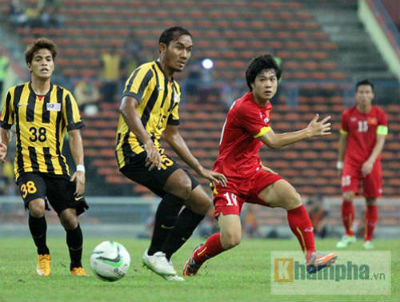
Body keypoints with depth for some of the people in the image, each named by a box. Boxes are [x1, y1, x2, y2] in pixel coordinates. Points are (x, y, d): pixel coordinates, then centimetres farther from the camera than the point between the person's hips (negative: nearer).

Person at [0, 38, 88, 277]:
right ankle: (43, 254, 0)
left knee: (70, 218, -8)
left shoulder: (63, 97, 3)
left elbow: (75, 134, 1)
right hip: (27, 165, -1)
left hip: (57, 166, 1)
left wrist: (80, 169, -10)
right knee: (37, 207, -27)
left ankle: (77, 266, 18)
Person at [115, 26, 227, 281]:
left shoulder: (174, 88, 22)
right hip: (134, 148, -9)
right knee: (182, 183, -31)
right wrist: (148, 143, -36)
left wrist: (200, 169, 24)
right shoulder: (147, 73, -6)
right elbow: (127, 106, -24)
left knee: (202, 202, 1)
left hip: (154, 153, 9)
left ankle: (163, 257, 6)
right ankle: (155, 253, -20)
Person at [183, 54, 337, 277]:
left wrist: (259, 165, 16)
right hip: (229, 177, -7)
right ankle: (196, 258, 12)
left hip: (252, 173, 7)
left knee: (292, 198, -20)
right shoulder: (244, 108, -21)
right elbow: (273, 142, -21)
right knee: (231, 239, -20)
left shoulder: (266, 106, 9)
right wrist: (308, 133, -19)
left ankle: (311, 257, -17)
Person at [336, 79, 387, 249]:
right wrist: (340, 163, 13)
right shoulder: (348, 115, 4)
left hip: (372, 164, 0)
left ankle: (368, 239, 14)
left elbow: (380, 141, -6)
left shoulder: (379, 115, -1)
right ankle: (348, 234, 1)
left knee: (371, 202, 1)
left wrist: (370, 161, -18)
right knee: (347, 197, -15)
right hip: (351, 162, 1)